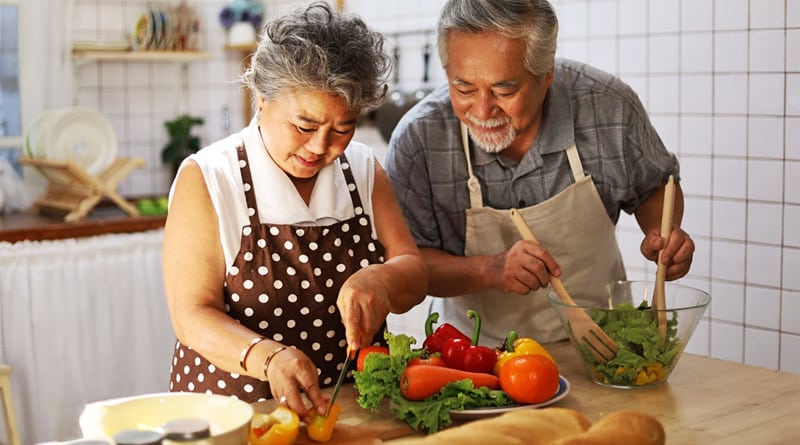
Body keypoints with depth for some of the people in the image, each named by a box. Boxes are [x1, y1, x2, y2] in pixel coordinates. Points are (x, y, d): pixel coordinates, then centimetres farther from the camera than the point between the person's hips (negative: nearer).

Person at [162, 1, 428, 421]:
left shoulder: (364, 169, 4)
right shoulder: (206, 178, -9)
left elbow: (415, 278, 2)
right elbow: (193, 316, -13)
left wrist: (379, 281, -20)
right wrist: (268, 357, -31)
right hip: (234, 413, -4)